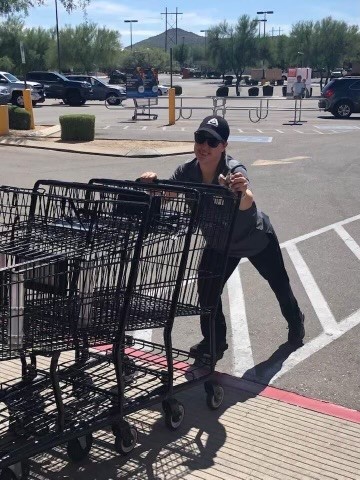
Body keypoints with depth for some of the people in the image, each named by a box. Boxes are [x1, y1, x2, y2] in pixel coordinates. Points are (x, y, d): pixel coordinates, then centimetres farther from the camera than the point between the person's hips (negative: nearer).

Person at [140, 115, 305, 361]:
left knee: (279, 284, 19)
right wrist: (153, 181, -50)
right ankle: (214, 341, 15)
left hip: (257, 239, -3)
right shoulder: (187, 171, -24)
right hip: (221, 243, 3)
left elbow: (247, 203, -57)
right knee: (207, 289, -8)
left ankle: (296, 322, 50)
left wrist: (242, 192, -80)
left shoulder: (234, 171, -40)